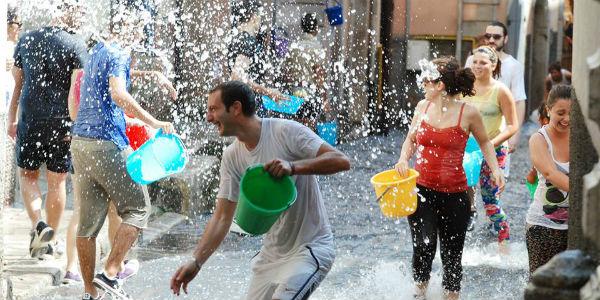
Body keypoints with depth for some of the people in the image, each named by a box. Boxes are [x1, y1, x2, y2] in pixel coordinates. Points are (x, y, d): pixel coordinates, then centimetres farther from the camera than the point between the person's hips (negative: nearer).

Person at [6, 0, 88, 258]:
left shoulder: (26, 40, 5)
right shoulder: (75, 45, -7)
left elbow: (17, 83, 10)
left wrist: (11, 119, 17)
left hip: (29, 120, 2)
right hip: (61, 121, -2)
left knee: (27, 174, 15)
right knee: (57, 179, 9)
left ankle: (38, 224, -7)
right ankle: (51, 240, 15)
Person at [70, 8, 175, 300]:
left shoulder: (97, 51, 19)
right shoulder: (118, 54, -9)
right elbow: (119, 95, -26)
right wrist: (154, 123, -30)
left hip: (80, 142, 9)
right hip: (108, 143, -9)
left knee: (88, 220, 8)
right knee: (137, 208, 2)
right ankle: (110, 273, -8)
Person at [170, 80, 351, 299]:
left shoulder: (286, 131, -15)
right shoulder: (232, 157, 4)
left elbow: (341, 161, -22)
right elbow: (222, 217, 3)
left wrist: (293, 166, -36)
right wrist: (196, 262, -9)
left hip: (311, 248, -7)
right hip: (271, 254, 7)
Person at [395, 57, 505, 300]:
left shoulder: (467, 113, -5)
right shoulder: (423, 106, 4)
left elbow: (484, 142, 12)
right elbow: (411, 140, 19)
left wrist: (495, 169, -2)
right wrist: (403, 159, 0)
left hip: (454, 194, -2)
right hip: (422, 189, 2)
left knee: (452, 254, 7)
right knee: (423, 246, -16)